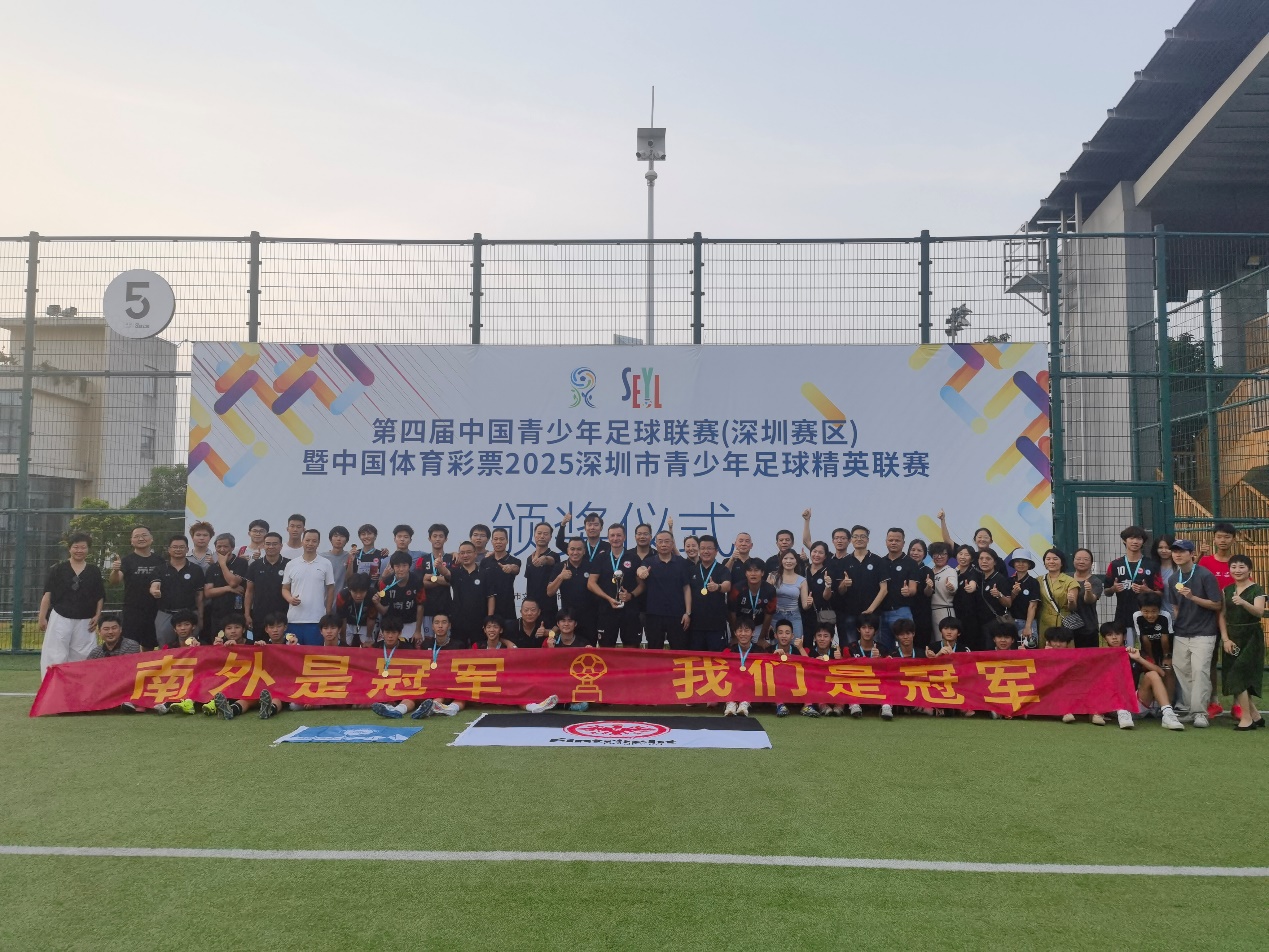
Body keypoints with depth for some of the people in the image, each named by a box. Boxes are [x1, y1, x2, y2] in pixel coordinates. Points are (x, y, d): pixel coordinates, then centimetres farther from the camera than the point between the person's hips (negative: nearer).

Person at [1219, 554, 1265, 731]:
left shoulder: (1256, 590, -6)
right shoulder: (1227, 590, 8)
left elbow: (1260, 612, -22)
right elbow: (1222, 616, 4)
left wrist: (1243, 603, -41)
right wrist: (1225, 639, -6)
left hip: (1250, 637, -5)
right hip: (1231, 637, 5)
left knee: (1238, 677, -11)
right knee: (1233, 678, 5)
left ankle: (1246, 718, -2)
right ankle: (1255, 716, 18)